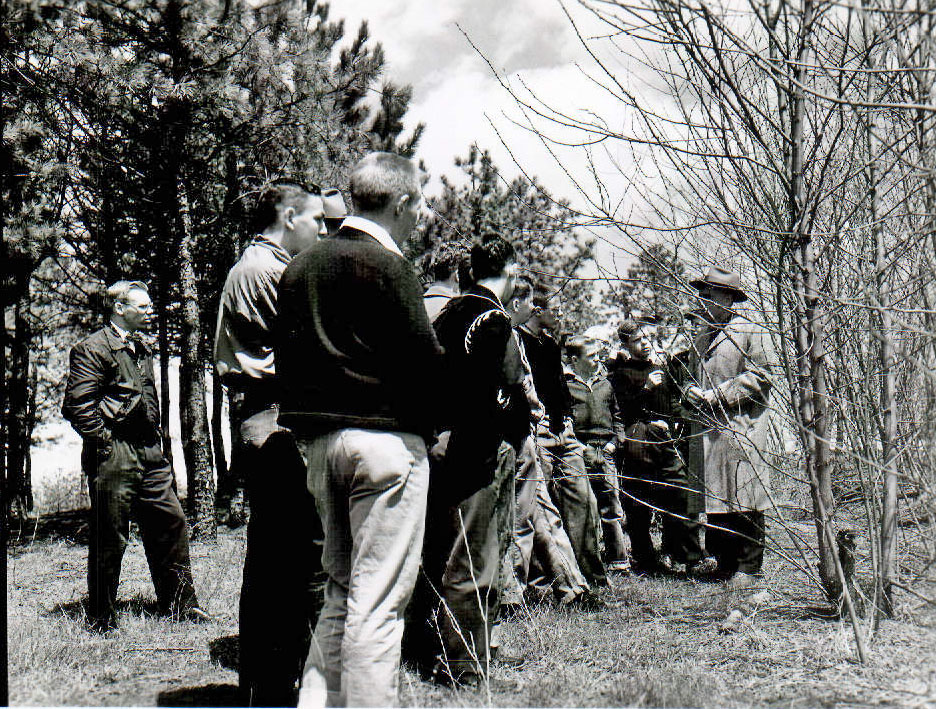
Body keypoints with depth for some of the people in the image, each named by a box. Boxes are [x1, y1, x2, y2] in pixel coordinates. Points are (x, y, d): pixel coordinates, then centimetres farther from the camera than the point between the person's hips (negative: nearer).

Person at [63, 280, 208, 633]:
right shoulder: (91, 349, -8)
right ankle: (102, 618, 12)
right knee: (110, 537, -1)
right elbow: (77, 405, -15)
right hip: (113, 455, -8)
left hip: (149, 452, 8)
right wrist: (104, 442, -16)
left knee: (171, 520, 6)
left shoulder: (142, 349, 19)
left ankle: (178, 603, 17)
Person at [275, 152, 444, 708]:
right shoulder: (386, 265, -10)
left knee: (341, 589, 17)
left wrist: (308, 421, 18)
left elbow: (286, 356, 15)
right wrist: (429, 425, 3)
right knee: (379, 599, -4)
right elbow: (424, 359, -13)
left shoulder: (300, 266, 14)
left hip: (318, 440, 8)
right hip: (385, 439, -8)